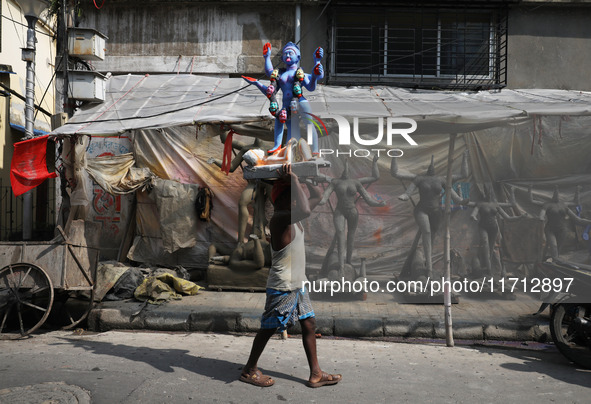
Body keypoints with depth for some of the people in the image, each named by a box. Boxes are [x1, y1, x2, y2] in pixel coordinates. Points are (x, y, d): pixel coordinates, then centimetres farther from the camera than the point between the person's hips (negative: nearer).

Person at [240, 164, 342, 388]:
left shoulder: (294, 218, 7)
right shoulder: (279, 218, -20)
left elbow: (317, 196, 17)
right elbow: (306, 211, -40)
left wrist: (303, 180, 2)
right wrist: (293, 180, -30)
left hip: (297, 285, 9)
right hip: (282, 287, -9)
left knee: (309, 324, 11)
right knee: (269, 328, 4)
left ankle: (315, 374, 20)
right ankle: (249, 371, 22)